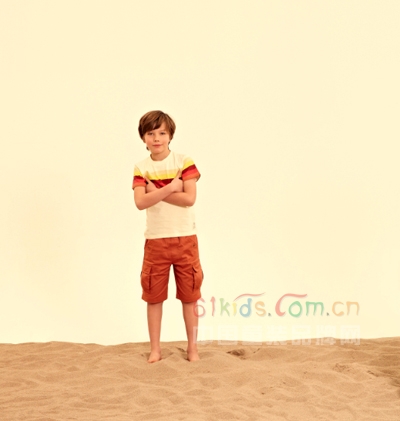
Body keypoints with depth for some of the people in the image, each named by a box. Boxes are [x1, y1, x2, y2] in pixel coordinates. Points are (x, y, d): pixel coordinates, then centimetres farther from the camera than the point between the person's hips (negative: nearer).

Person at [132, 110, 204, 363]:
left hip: (185, 238, -1)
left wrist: (156, 192, -15)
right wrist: (171, 187, -21)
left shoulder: (184, 162, -3)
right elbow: (141, 202, -15)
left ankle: (193, 347, 16)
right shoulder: (141, 168, 1)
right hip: (156, 240, 1)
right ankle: (155, 349, 15)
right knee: (154, 296, 5)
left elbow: (189, 199, -15)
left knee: (190, 295, 5)